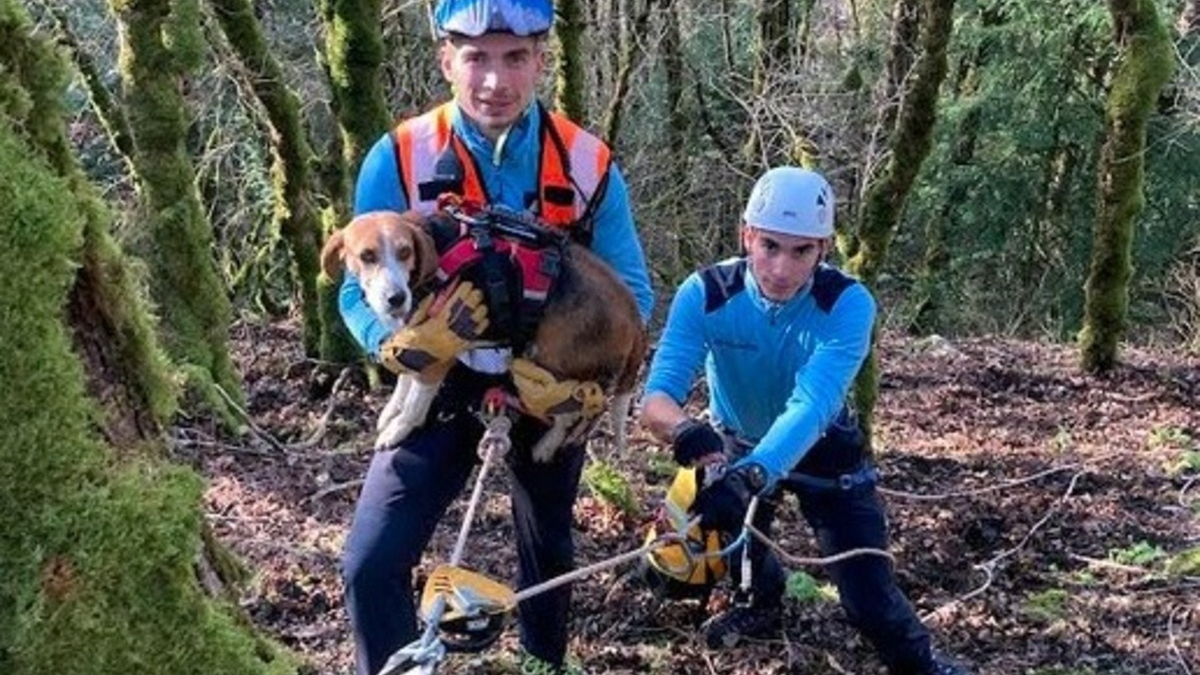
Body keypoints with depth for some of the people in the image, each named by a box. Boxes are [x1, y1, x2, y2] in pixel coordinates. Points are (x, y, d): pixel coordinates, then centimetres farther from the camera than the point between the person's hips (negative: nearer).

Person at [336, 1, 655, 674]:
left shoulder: (588, 165, -14)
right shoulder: (399, 160, -17)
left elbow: (631, 291, -6)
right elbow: (361, 291, -10)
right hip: (444, 383, -1)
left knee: (550, 554, 21)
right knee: (372, 564, -15)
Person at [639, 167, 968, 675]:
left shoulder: (848, 304, -31)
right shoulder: (704, 294, -27)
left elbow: (811, 406, -43)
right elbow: (657, 396, -35)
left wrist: (750, 476, -61)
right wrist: (684, 431, -60)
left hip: (822, 449, -2)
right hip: (736, 445, 2)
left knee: (866, 588, -9)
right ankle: (761, 602, 35)